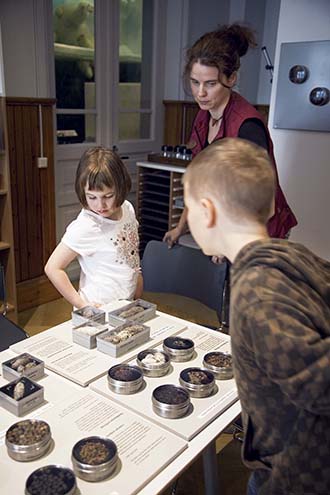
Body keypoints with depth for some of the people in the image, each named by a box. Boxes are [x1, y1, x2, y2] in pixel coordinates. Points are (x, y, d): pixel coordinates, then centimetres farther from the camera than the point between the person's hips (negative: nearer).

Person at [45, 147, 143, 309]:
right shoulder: (85, 228, -23)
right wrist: (82, 305, -21)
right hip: (98, 311, -6)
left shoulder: (127, 209, -3)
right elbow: (52, 268, -21)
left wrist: (139, 299, 8)